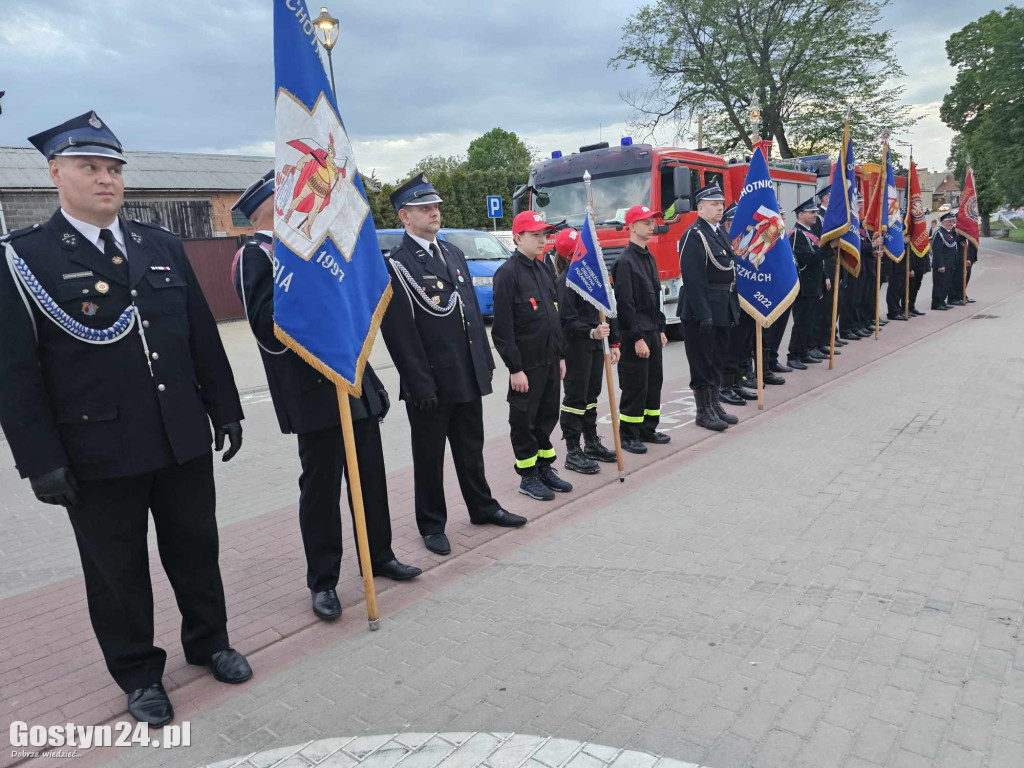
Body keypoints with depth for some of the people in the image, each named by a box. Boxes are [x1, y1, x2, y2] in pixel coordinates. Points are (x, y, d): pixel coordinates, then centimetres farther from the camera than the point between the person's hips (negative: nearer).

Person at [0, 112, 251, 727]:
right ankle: (139, 674, 32)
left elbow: (203, 336, 9)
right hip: (98, 453, -3)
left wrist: (225, 410, 8)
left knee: (196, 549, 16)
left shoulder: (163, 247, 7)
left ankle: (209, 642, 39)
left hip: (184, 441, 4)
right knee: (117, 569, 12)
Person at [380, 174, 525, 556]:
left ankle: (482, 507, 36)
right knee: (429, 457, 9)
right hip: (431, 384, -6)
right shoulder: (395, 265, -12)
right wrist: (419, 383, -18)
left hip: (469, 377, 7)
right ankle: (432, 525, 24)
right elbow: (399, 332, -16)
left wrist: (485, 359, 13)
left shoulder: (453, 253, 12)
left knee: (471, 449, 20)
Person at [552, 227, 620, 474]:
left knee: (591, 395, 16)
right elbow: (567, 320, -17)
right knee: (575, 397, -1)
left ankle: (592, 444, 28)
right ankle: (573, 452, 7)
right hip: (576, 346, -7)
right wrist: (591, 333, -31)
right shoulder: (566, 280, -12)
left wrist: (613, 341, 14)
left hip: (595, 344, 7)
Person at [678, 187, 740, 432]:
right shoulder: (694, 236, -13)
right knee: (702, 362, 0)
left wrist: (735, 307, 16)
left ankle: (714, 405, 26)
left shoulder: (721, 234, 15)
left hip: (722, 309, 9)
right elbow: (693, 279, -20)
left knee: (717, 360, 15)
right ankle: (703, 412, 9)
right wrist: (703, 314, -24)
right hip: (702, 310, -9)